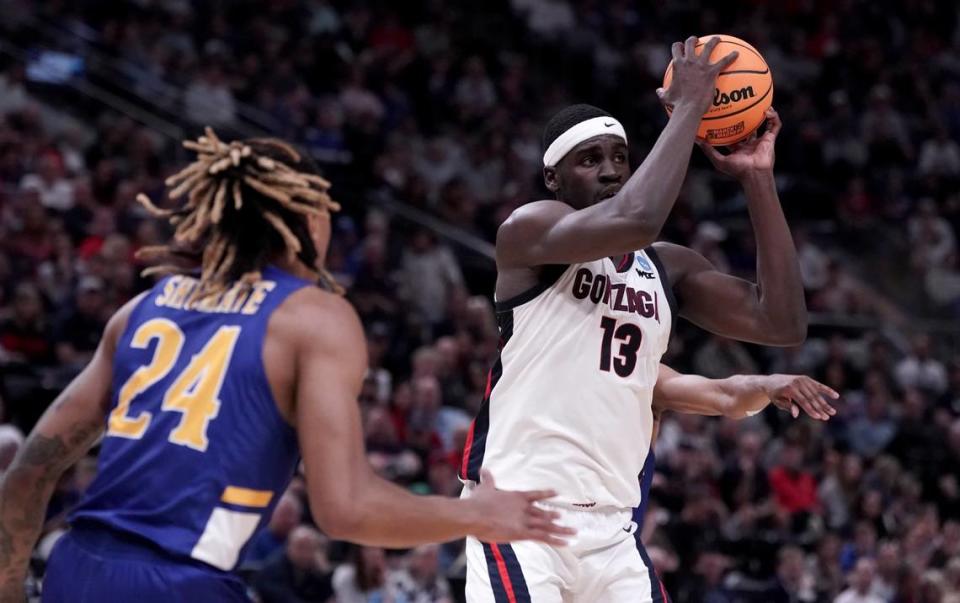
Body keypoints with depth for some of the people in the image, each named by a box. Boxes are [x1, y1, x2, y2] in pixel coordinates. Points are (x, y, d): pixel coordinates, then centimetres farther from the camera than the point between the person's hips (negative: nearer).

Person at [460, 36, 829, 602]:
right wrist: (689, 106, -15)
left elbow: (782, 324, 2)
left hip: (610, 526, 7)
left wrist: (757, 178, 0)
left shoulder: (669, 268, 14)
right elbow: (635, 220, -26)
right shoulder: (530, 230, -6)